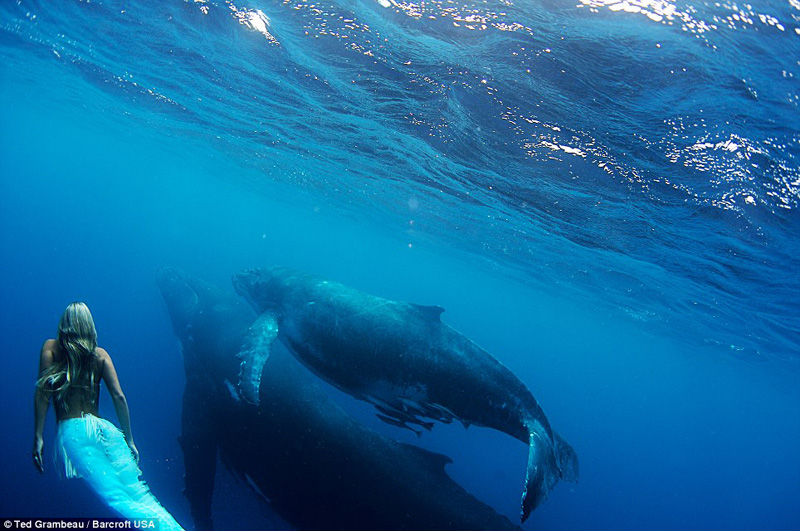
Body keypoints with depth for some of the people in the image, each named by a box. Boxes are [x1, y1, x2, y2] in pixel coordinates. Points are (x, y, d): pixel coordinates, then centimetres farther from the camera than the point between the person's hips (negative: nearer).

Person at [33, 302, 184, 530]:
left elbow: (43, 391, -2)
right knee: (138, 493, -8)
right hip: (103, 427, 3)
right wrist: (129, 440, 11)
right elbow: (119, 397, 7)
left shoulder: (51, 347, 11)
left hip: (72, 430, -2)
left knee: (117, 497, -18)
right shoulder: (100, 354, 15)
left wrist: (38, 437, -3)